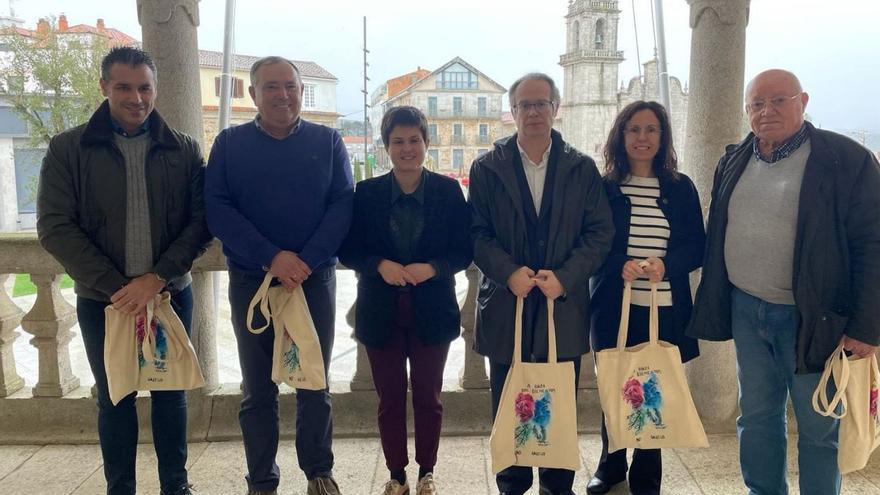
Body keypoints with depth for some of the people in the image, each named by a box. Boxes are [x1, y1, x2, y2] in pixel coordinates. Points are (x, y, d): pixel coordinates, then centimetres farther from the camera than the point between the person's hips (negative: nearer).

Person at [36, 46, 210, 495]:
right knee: (114, 398, 11)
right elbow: (54, 227, -7)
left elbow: (201, 222, -3)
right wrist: (116, 287, -14)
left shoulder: (184, 150, 2)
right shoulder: (68, 149, -1)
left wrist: (157, 278, -16)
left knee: (170, 393, 11)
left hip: (171, 294, 1)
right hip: (102, 301, 0)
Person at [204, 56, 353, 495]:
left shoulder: (327, 142, 4)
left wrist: (305, 262, -17)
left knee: (314, 384, 10)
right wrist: (270, 258, -18)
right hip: (250, 282, 0)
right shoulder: (229, 143, 4)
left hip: (315, 279, 0)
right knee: (258, 390, 8)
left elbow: (342, 205, -4)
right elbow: (217, 209, -6)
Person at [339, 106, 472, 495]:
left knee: (428, 397, 11)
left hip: (432, 312, -1)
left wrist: (431, 268, -20)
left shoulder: (448, 190, -2)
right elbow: (348, 250, 0)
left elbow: (464, 250, -2)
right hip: (381, 312, 1)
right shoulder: (367, 193, 0)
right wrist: (380, 265, -18)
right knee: (390, 398, 11)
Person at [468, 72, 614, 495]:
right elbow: (477, 233, -1)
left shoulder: (582, 168, 5)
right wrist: (509, 272, -17)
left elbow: (599, 233, 0)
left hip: (564, 305, 1)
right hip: (506, 305, 0)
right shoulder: (487, 168, 3)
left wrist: (564, 277, -13)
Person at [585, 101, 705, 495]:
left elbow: (697, 248, 3)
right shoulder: (603, 186, 2)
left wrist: (666, 263, -16)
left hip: (666, 309, 1)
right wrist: (619, 266, -18)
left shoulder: (681, 188, 5)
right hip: (614, 307, 0)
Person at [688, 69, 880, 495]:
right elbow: (714, 237, 14)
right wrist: (713, 305, 10)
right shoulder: (734, 162, 9)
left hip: (811, 317, -5)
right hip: (746, 310, 5)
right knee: (756, 416, 15)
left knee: (818, 427, 6)